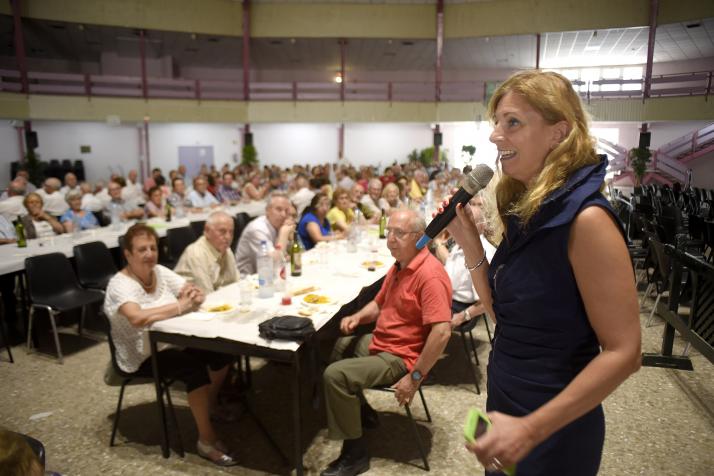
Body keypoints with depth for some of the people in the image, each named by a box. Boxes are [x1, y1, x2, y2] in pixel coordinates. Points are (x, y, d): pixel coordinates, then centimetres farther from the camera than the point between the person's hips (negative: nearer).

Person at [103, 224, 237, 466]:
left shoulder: (160, 272, 2)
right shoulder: (119, 284, -20)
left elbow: (194, 292, -1)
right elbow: (137, 318, -38)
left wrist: (195, 295, -26)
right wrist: (180, 306, -35)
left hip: (171, 342, 7)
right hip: (141, 356, -7)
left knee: (221, 351, -7)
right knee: (195, 368, -28)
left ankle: (210, 406, 21)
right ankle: (206, 440, -15)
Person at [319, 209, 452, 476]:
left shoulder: (430, 275, -25)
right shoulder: (399, 265, 7)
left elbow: (442, 333, -31)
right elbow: (379, 303, 18)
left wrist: (415, 377, -27)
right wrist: (359, 316, -3)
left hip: (401, 358, -10)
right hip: (379, 342, 10)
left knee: (335, 375, -21)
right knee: (334, 345, 26)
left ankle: (355, 453, -3)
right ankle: (359, 410, 36)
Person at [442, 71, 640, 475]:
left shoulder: (585, 219, -23)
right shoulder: (526, 212, 0)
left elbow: (623, 352, -22)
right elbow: (502, 313, 5)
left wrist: (531, 429, -25)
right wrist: (468, 242, -6)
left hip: (553, 432, -7)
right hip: (504, 403, 7)